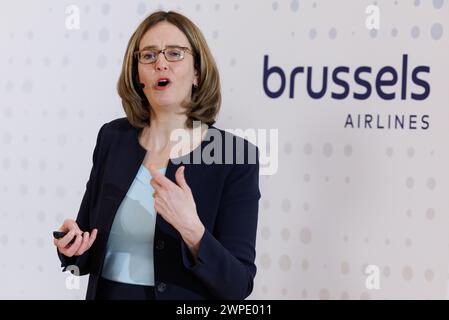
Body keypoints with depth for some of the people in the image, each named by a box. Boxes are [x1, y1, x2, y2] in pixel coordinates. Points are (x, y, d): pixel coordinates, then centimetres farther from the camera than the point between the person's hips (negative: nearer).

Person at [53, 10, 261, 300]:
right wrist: (72, 247, -18)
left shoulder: (236, 156, -15)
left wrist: (191, 228, -33)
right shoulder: (113, 137, -4)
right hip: (108, 292, 3)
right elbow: (91, 254, 3)